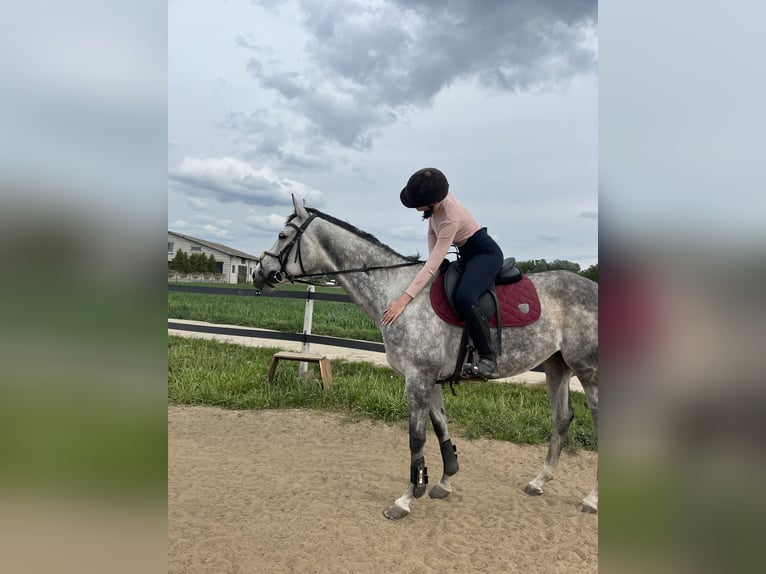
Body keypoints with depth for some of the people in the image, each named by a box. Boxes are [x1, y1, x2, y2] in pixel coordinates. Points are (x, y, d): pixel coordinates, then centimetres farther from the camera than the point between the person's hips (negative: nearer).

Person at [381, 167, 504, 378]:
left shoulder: (451, 219, -34)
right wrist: (434, 259, -5)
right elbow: (432, 231, 8)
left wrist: (403, 300, -38)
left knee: (463, 298, -35)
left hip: (486, 253, -10)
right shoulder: (435, 199, -11)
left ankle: (488, 359, -24)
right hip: (468, 255, 10)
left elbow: (431, 267, -36)